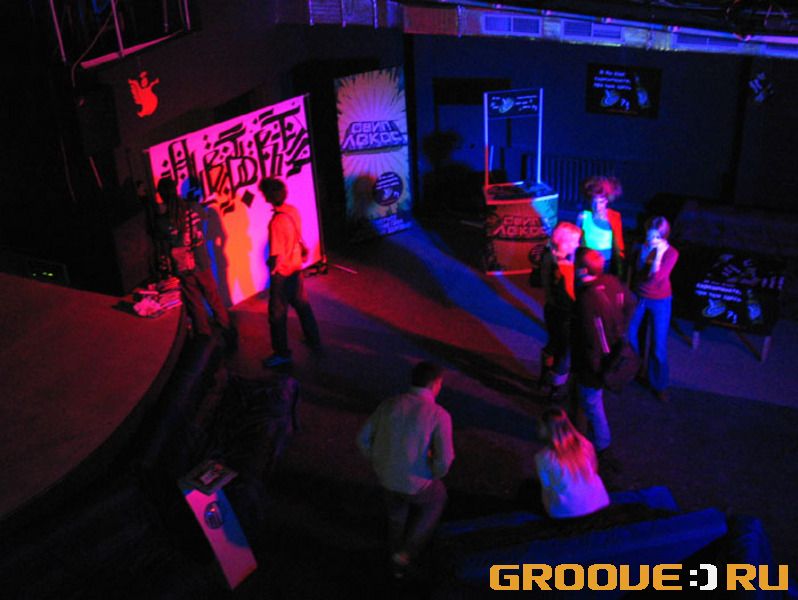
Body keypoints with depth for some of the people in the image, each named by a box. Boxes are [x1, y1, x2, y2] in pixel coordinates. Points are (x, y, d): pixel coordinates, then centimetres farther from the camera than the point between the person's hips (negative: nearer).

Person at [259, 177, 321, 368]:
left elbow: (277, 255, -25)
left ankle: (282, 353, 18)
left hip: (282, 273, -8)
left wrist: (272, 268, -10)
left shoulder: (276, 222, -29)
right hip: (296, 267, 8)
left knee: (277, 313, 7)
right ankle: (314, 340, 38)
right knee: (302, 304, 24)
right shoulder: (293, 210, -6)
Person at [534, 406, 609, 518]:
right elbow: (594, 470, 4)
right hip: (596, 502, 3)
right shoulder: (584, 444, -9)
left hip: (565, 510, -3)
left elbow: (547, 486, -8)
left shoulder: (543, 458, -20)